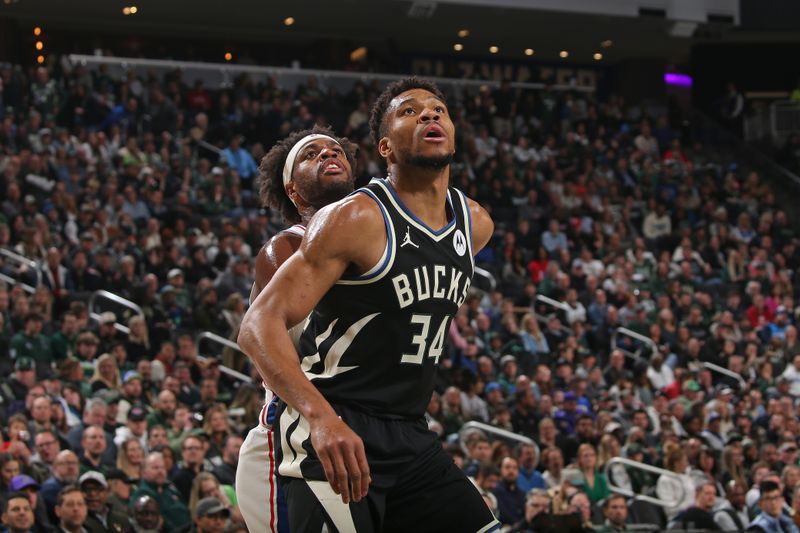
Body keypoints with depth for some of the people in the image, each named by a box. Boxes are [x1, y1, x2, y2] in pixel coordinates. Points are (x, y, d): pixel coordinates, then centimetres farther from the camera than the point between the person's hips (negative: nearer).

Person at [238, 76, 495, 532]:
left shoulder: (476, 225, 7)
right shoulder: (356, 219, -14)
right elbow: (260, 325, -21)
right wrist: (320, 417, -35)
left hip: (411, 438, 7)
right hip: (333, 432, -7)